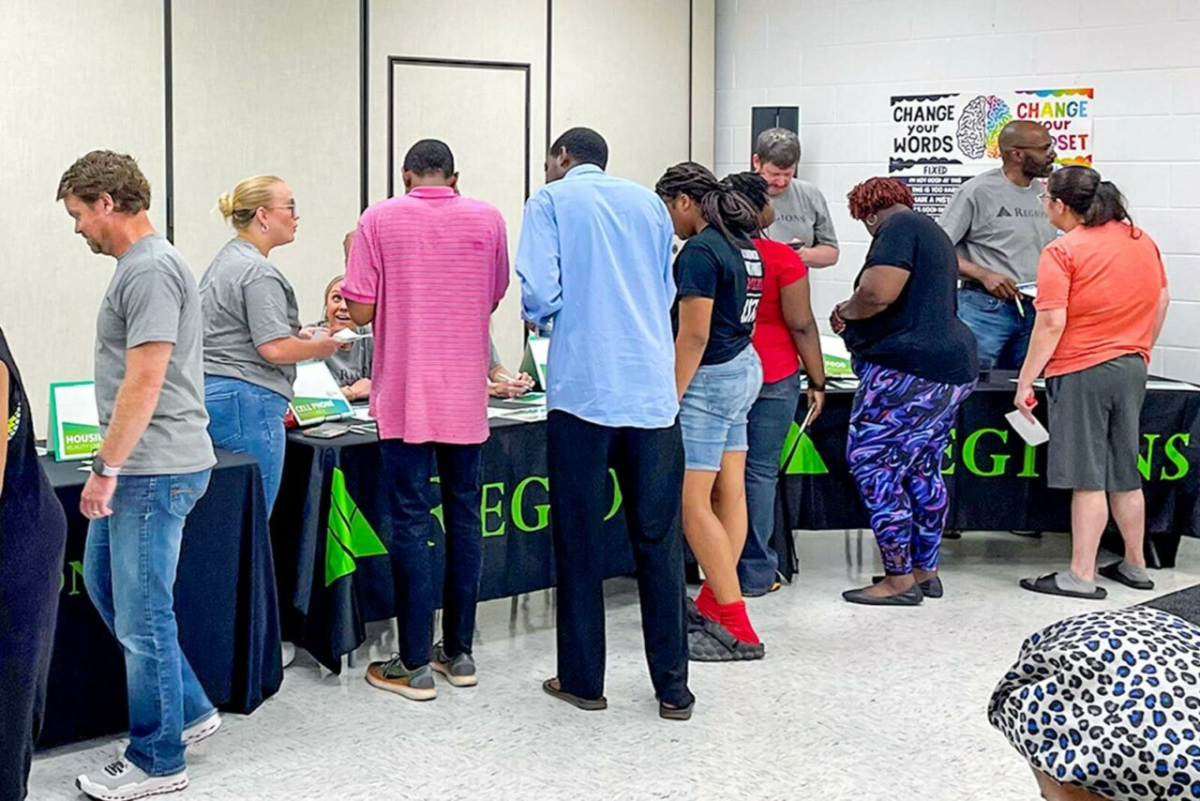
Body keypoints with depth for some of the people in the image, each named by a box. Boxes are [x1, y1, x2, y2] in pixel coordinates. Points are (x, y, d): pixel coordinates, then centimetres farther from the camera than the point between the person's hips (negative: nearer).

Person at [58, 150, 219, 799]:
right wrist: (109, 463, 22)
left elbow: (143, 381, -23)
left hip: (155, 472, -11)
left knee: (142, 615, -1)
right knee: (104, 584, 20)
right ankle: (188, 710, 28)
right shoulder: (137, 265, 14)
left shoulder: (151, 270, -18)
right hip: (135, 468, 11)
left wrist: (108, 468, -19)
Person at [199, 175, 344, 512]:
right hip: (247, 400, -10)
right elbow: (273, 348, -20)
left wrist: (298, 336, 18)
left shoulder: (225, 260, 18)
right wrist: (318, 348, -2)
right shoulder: (258, 272, -13)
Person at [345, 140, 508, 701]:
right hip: (465, 395, 3)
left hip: (405, 396, -3)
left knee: (410, 521, 1)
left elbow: (360, 311, -5)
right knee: (464, 517, 11)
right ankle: (459, 654, 18)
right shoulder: (487, 219, 3)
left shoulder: (380, 220, -5)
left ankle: (415, 666, 3)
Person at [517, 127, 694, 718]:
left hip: (583, 389, -3)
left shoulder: (551, 200, 3)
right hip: (652, 392, 4)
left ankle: (583, 680, 15)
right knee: (658, 540, 7)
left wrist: (538, 316, 11)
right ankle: (672, 686, 10)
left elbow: (539, 293, -9)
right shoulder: (648, 203, 16)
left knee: (580, 537, 7)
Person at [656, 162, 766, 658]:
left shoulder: (700, 251, -16)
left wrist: (670, 398, -16)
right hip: (744, 369, 10)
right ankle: (714, 602, 21)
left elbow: (694, 336, -20)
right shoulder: (745, 245, 12)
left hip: (709, 379, -10)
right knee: (729, 495, 11)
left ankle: (737, 628, -7)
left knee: (692, 504, -7)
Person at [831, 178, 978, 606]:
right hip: (950, 367, 11)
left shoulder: (899, 229, -9)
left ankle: (899, 578, -4)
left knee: (871, 464, -6)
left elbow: (878, 293, -23)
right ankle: (925, 571, 21)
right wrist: (857, 320, 25)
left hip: (907, 371, -11)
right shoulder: (934, 233, 22)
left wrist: (844, 311, -3)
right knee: (923, 470, 15)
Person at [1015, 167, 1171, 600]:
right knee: (1125, 474, 16)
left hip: (1081, 373, -7)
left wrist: (1025, 381, -12)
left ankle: (1081, 576, 0)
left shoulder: (1062, 251, -13)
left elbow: (1052, 324, -17)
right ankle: (1135, 565, 25)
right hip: (1132, 369, 7)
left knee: (1088, 478, -4)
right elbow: (1162, 300, 16)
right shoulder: (1142, 240, 9)